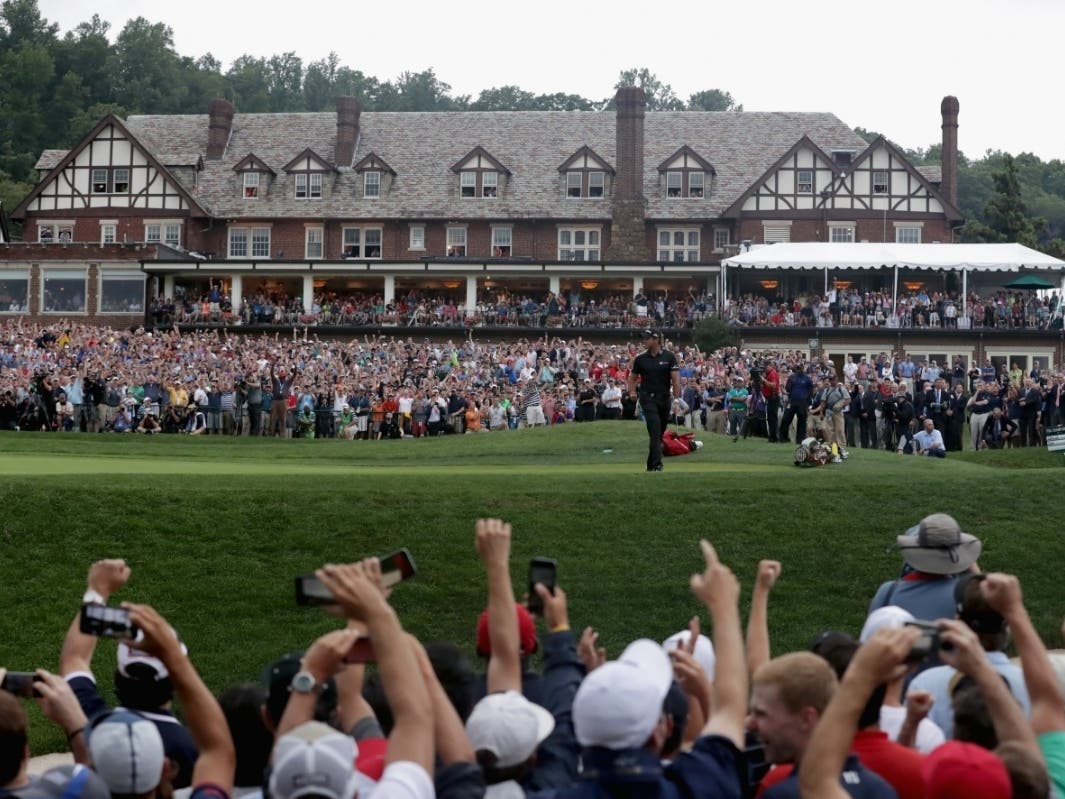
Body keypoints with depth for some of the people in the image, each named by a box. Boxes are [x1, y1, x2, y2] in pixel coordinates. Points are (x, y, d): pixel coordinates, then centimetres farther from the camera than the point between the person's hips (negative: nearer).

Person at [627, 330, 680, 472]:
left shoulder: (669, 357, 0)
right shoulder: (641, 358, 3)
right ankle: (657, 464, -21)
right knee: (655, 430, -16)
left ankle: (651, 464, 22)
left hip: (664, 398, 1)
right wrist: (632, 394, -1)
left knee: (660, 432, 9)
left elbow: (676, 379, -4)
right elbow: (632, 378, 13)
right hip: (648, 398, -1)